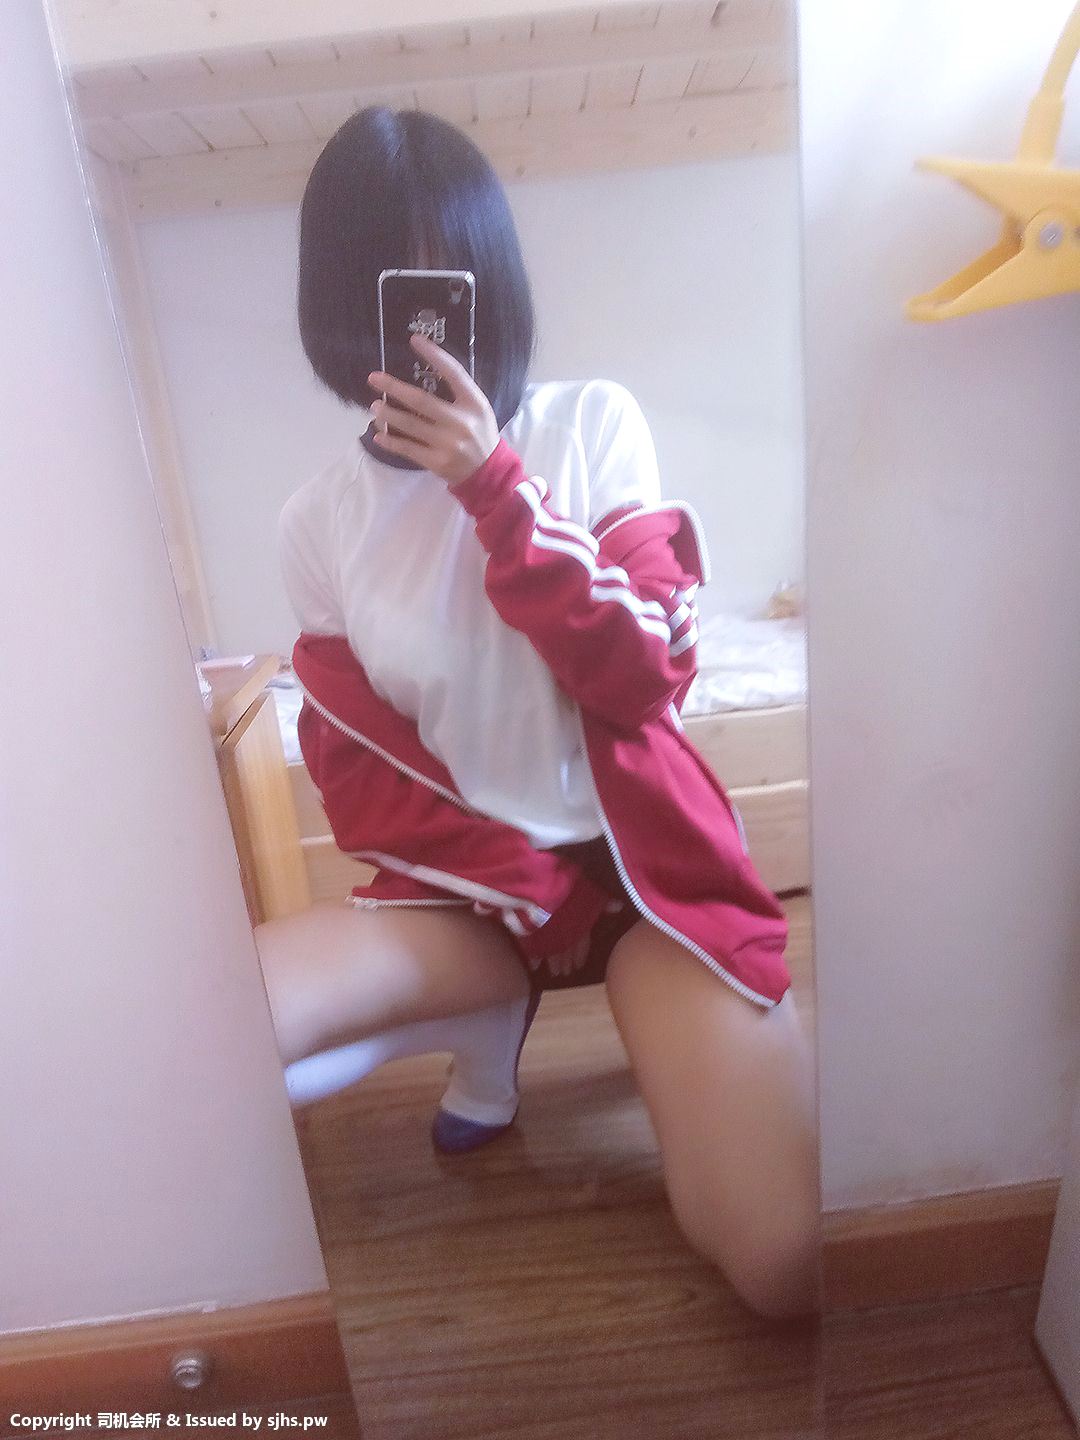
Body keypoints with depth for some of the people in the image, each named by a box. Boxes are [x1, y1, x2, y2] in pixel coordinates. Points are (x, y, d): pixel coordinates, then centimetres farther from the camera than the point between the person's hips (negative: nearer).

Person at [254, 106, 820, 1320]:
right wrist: (509, 887, -14)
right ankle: (484, 1020, 3)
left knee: (790, 1264, -16)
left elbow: (645, 680, -12)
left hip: (634, 853, -1)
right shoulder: (321, 521, 1)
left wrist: (495, 484, -21)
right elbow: (352, 769, 0)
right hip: (470, 881, 3)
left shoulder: (592, 424, -3)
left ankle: (660, 1022, 13)